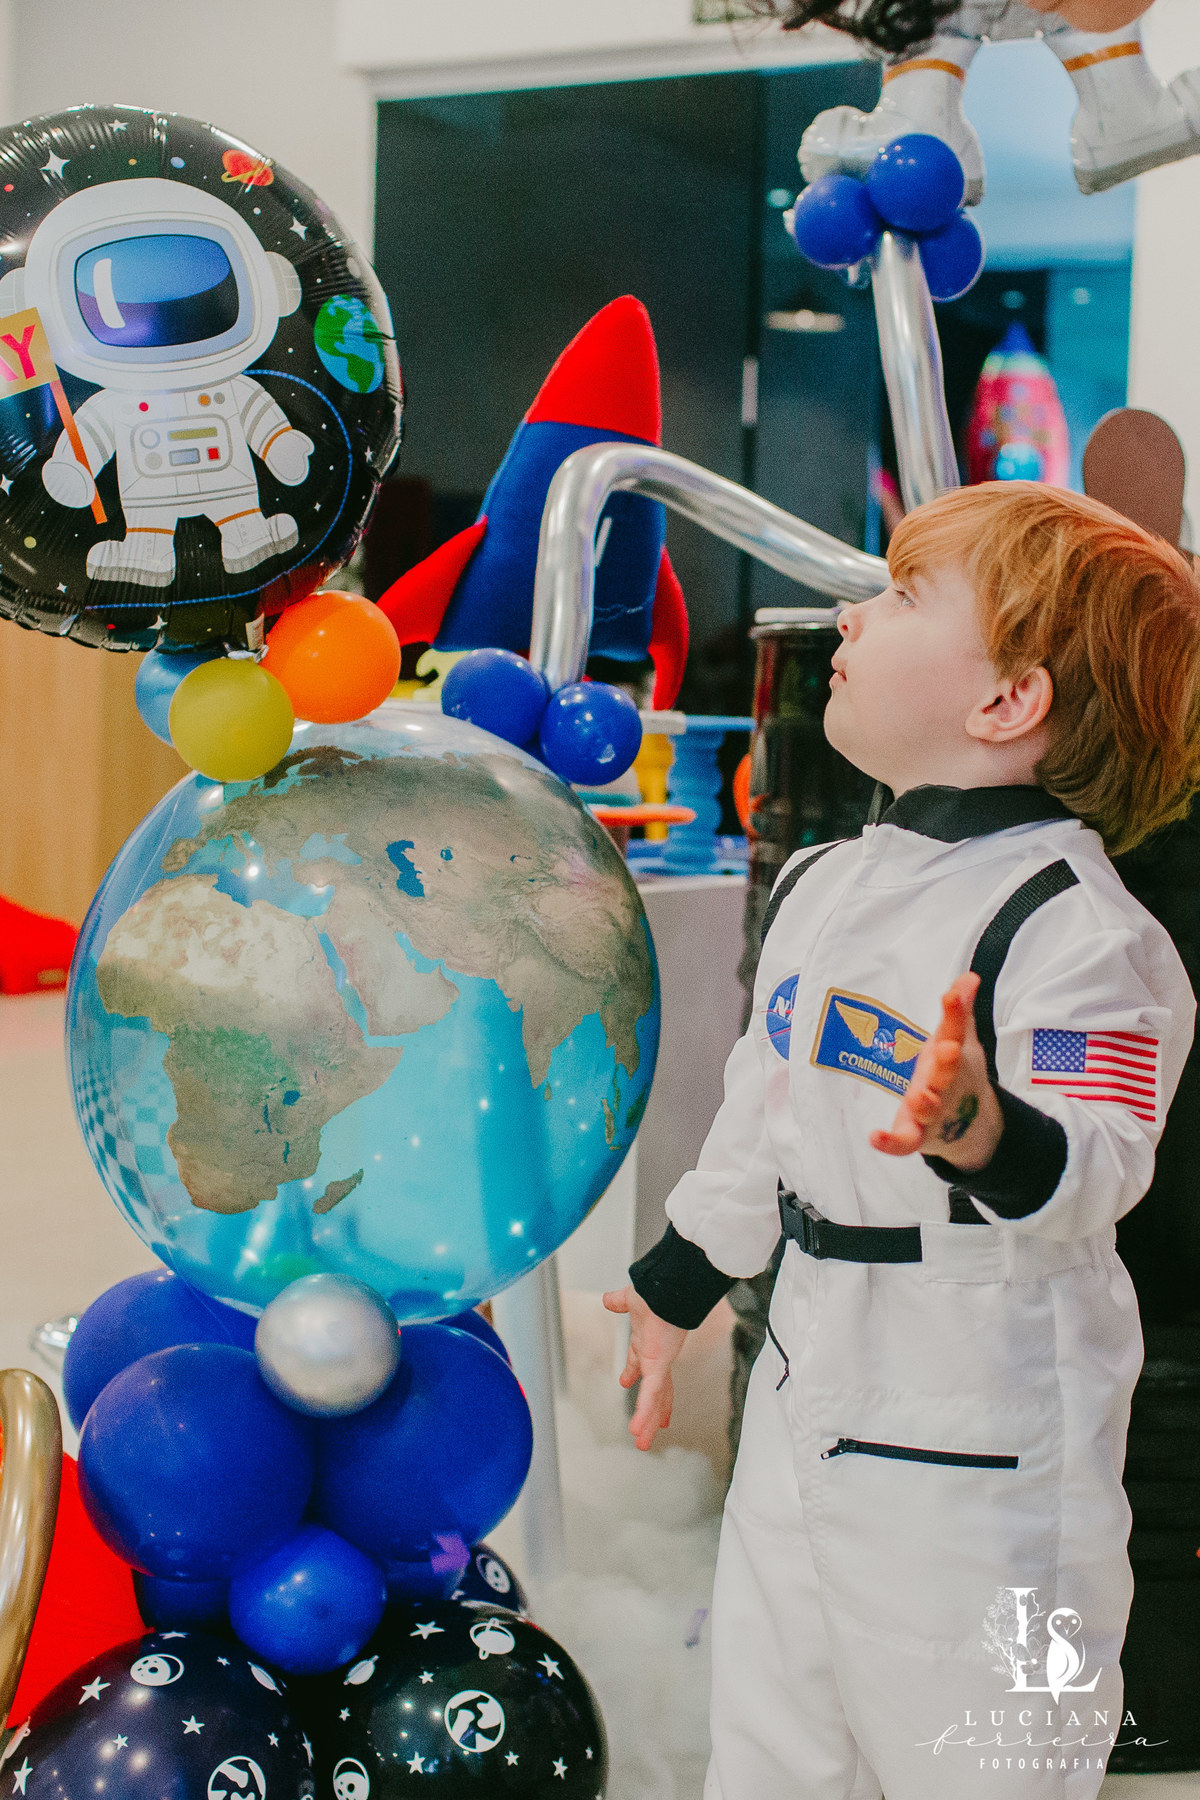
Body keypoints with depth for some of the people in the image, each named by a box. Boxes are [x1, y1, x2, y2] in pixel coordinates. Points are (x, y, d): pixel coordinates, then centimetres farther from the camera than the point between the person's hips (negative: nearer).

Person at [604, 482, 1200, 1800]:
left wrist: (990, 1140, -53)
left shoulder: (1074, 926, -20)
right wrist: (677, 1283, 29)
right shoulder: (823, 884, 6)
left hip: (979, 1466, -8)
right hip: (804, 1409, 8)